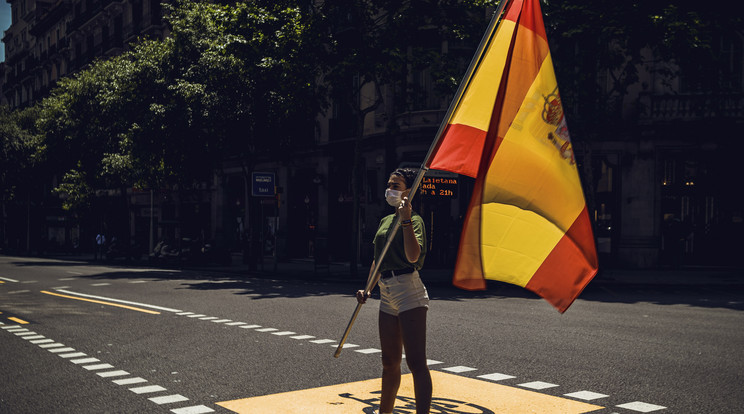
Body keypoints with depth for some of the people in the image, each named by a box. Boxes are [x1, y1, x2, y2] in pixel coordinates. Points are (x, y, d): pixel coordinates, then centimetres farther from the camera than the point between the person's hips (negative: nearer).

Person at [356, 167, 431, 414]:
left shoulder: (414, 220, -7)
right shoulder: (385, 221, 17)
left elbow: (413, 256, -24)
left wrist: (406, 220, -28)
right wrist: (367, 289, 16)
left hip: (408, 292, -8)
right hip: (387, 295, 8)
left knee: (416, 362, -11)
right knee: (390, 361, 18)